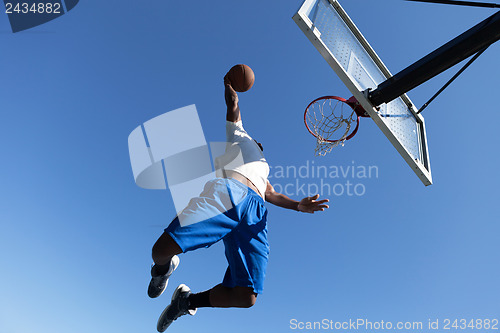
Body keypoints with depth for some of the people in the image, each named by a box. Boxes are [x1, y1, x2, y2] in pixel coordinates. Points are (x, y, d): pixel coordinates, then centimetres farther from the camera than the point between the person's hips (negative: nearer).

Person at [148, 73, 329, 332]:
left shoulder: (262, 169, 43)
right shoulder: (239, 135, 34)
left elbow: (271, 194, 27)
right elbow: (233, 103, 32)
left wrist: (298, 205, 11)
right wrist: (229, 83, 50)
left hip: (256, 211, 5)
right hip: (227, 190, -4)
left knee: (246, 296, -15)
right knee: (161, 250, -22)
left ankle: (188, 301, 13)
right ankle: (164, 267, 16)